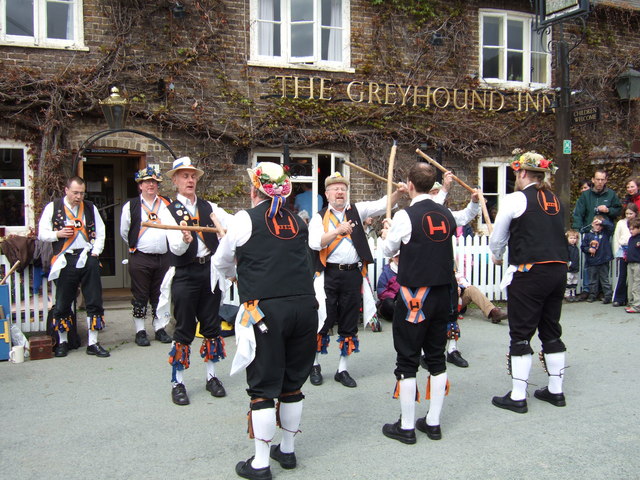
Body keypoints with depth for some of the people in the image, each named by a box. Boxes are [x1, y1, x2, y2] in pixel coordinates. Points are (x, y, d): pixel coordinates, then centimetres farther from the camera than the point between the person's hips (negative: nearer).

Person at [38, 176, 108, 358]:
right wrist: (57, 234, -13)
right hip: (65, 261, -2)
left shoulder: (90, 208, 11)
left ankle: (93, 343, 9)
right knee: (62, 303, 5)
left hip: (88, 259, 2)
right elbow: (42, 234, 5)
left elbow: (100, 233, 12)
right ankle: (63, 342, 22)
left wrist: (95, 252, 0)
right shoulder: (52, 208, 5)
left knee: (94, 302, 1)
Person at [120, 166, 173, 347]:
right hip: (140, 259, -2)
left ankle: (160, 328, 20)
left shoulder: (168, 204, 8)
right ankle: (140, 331, 12)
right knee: (140, 297, 3)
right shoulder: (131, 206, 2)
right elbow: (124, 232, 11)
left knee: (160, 295, 10)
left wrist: (167, 246, 8)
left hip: (164, 257, 2)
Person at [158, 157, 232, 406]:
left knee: (211, 325, 11)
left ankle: (211, 376, 25)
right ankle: (177, 383, 13)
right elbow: (176, 248, -13)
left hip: (210, 270, 4)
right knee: (184, 329, 1)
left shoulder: (209, 207, 10)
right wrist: (184, 240, -35)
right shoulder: (169, 211, -1)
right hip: (185, 275, -4)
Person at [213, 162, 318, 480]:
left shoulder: (246, 219, 0)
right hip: (304, 306, 5)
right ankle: (287, 450, 30)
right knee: (293, 382, 16)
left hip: (265, 309, -4)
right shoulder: (297, 223, 12)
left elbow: (221, 262, 12)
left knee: (263, 387, 4)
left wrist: (234, 273, 35)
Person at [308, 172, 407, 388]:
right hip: (328, 275, -2)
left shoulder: (356, 210, 9)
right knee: (323, 321, 2)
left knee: (349, 324, 9)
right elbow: (315, 243, -14)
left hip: (353, 274, 3)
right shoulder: (319, 217, 2)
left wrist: (398, 193, -20)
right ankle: (315, 366, 23)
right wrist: (337, 231, -27)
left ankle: (342, 370, 23)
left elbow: (381, 205, -2)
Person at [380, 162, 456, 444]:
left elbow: (388, 250, 1)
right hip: (442, 294, 6)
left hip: (415, 296, -6)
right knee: (437, 359, 13)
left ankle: (406, 427, 10)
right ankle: (433, 423, 22)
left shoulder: (405, 216, -12)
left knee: (407, 361, 3)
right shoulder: (446, 215, 5)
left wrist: (387, 233, 22)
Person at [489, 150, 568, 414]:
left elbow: (497, 239, 0)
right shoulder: (555, 200, 12)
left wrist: (497, 256, 21)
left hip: (529, 273, -6)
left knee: (521, 335, 1)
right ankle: (555, 390, 26)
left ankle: (517, 397, 6)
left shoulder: (515, 199, -7)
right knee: (551, 331, 17)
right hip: (558, 270, 7)